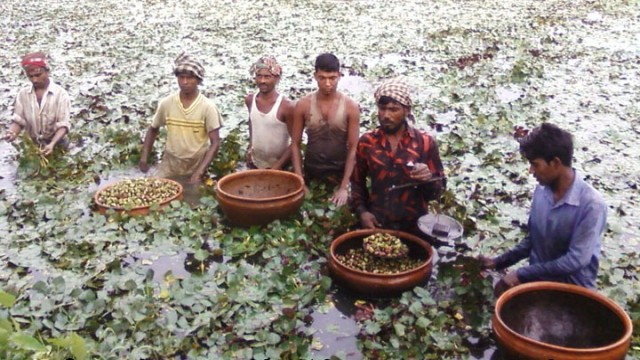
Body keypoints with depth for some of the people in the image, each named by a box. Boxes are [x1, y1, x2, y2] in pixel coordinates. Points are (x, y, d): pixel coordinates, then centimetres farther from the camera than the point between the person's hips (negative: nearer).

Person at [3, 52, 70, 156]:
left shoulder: (60, 94, -17)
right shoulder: (23, 94, -5)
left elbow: (63, 124, -20)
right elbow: (18, 120, -5)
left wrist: (52, 144, -38)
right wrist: (12, 132, -31)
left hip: (56, 146, -4)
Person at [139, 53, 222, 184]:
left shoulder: (207, 107, -13)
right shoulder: (166, 103, -5)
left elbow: (215, 143, -14)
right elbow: (153, 130, 11)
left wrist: (200, 171, -23)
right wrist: (144, 157, 0)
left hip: (196, 166, -2)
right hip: (169, 165, 2)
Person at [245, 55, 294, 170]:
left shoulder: (286, 106, -19)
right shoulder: (249, 100, -4)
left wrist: (278, 165, -19)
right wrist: (250, 146, 10)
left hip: (279, 166, -4)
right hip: (255, 163, 5)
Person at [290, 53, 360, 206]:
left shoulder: (350, 107, -9)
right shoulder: (303, 105, -5)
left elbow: (353, 149, -8)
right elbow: (295, 144, -2)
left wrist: (344, 187, -14)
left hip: (340, 176, -1)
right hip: (311, 176, 1)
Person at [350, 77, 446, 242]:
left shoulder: (425, 142, -6)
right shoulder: (366, 142, -1)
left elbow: (438, 190, -1)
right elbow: (357, 181, 10)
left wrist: (428, 179, -22)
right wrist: (361, 211, -5)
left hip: (414, 226, -1)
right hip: (375, 224, 1)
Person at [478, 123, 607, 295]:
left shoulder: (591, 205, -22)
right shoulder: (541, 190, -3)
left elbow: (576, 260, -23)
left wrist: (523, 274, -20)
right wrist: (499, 262, 4)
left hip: (573, 287, -6)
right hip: (538, 278, 6)